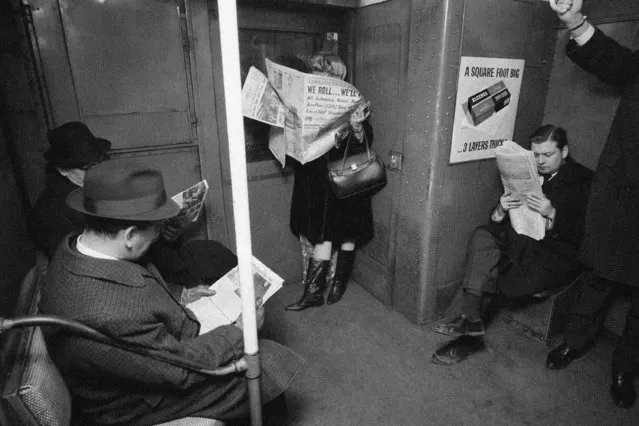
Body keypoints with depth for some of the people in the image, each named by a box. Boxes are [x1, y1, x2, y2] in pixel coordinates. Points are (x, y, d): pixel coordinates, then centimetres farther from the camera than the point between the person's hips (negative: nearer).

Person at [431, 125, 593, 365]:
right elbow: (497, 222, 9)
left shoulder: (583, 181, -1)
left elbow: (583, 233, -12)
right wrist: (501, 209, -14)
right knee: (482, 237, -25)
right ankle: (472, 322, -29)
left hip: (557, 253, -4)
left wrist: (552, 213, -27)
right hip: (519, 243, 4)